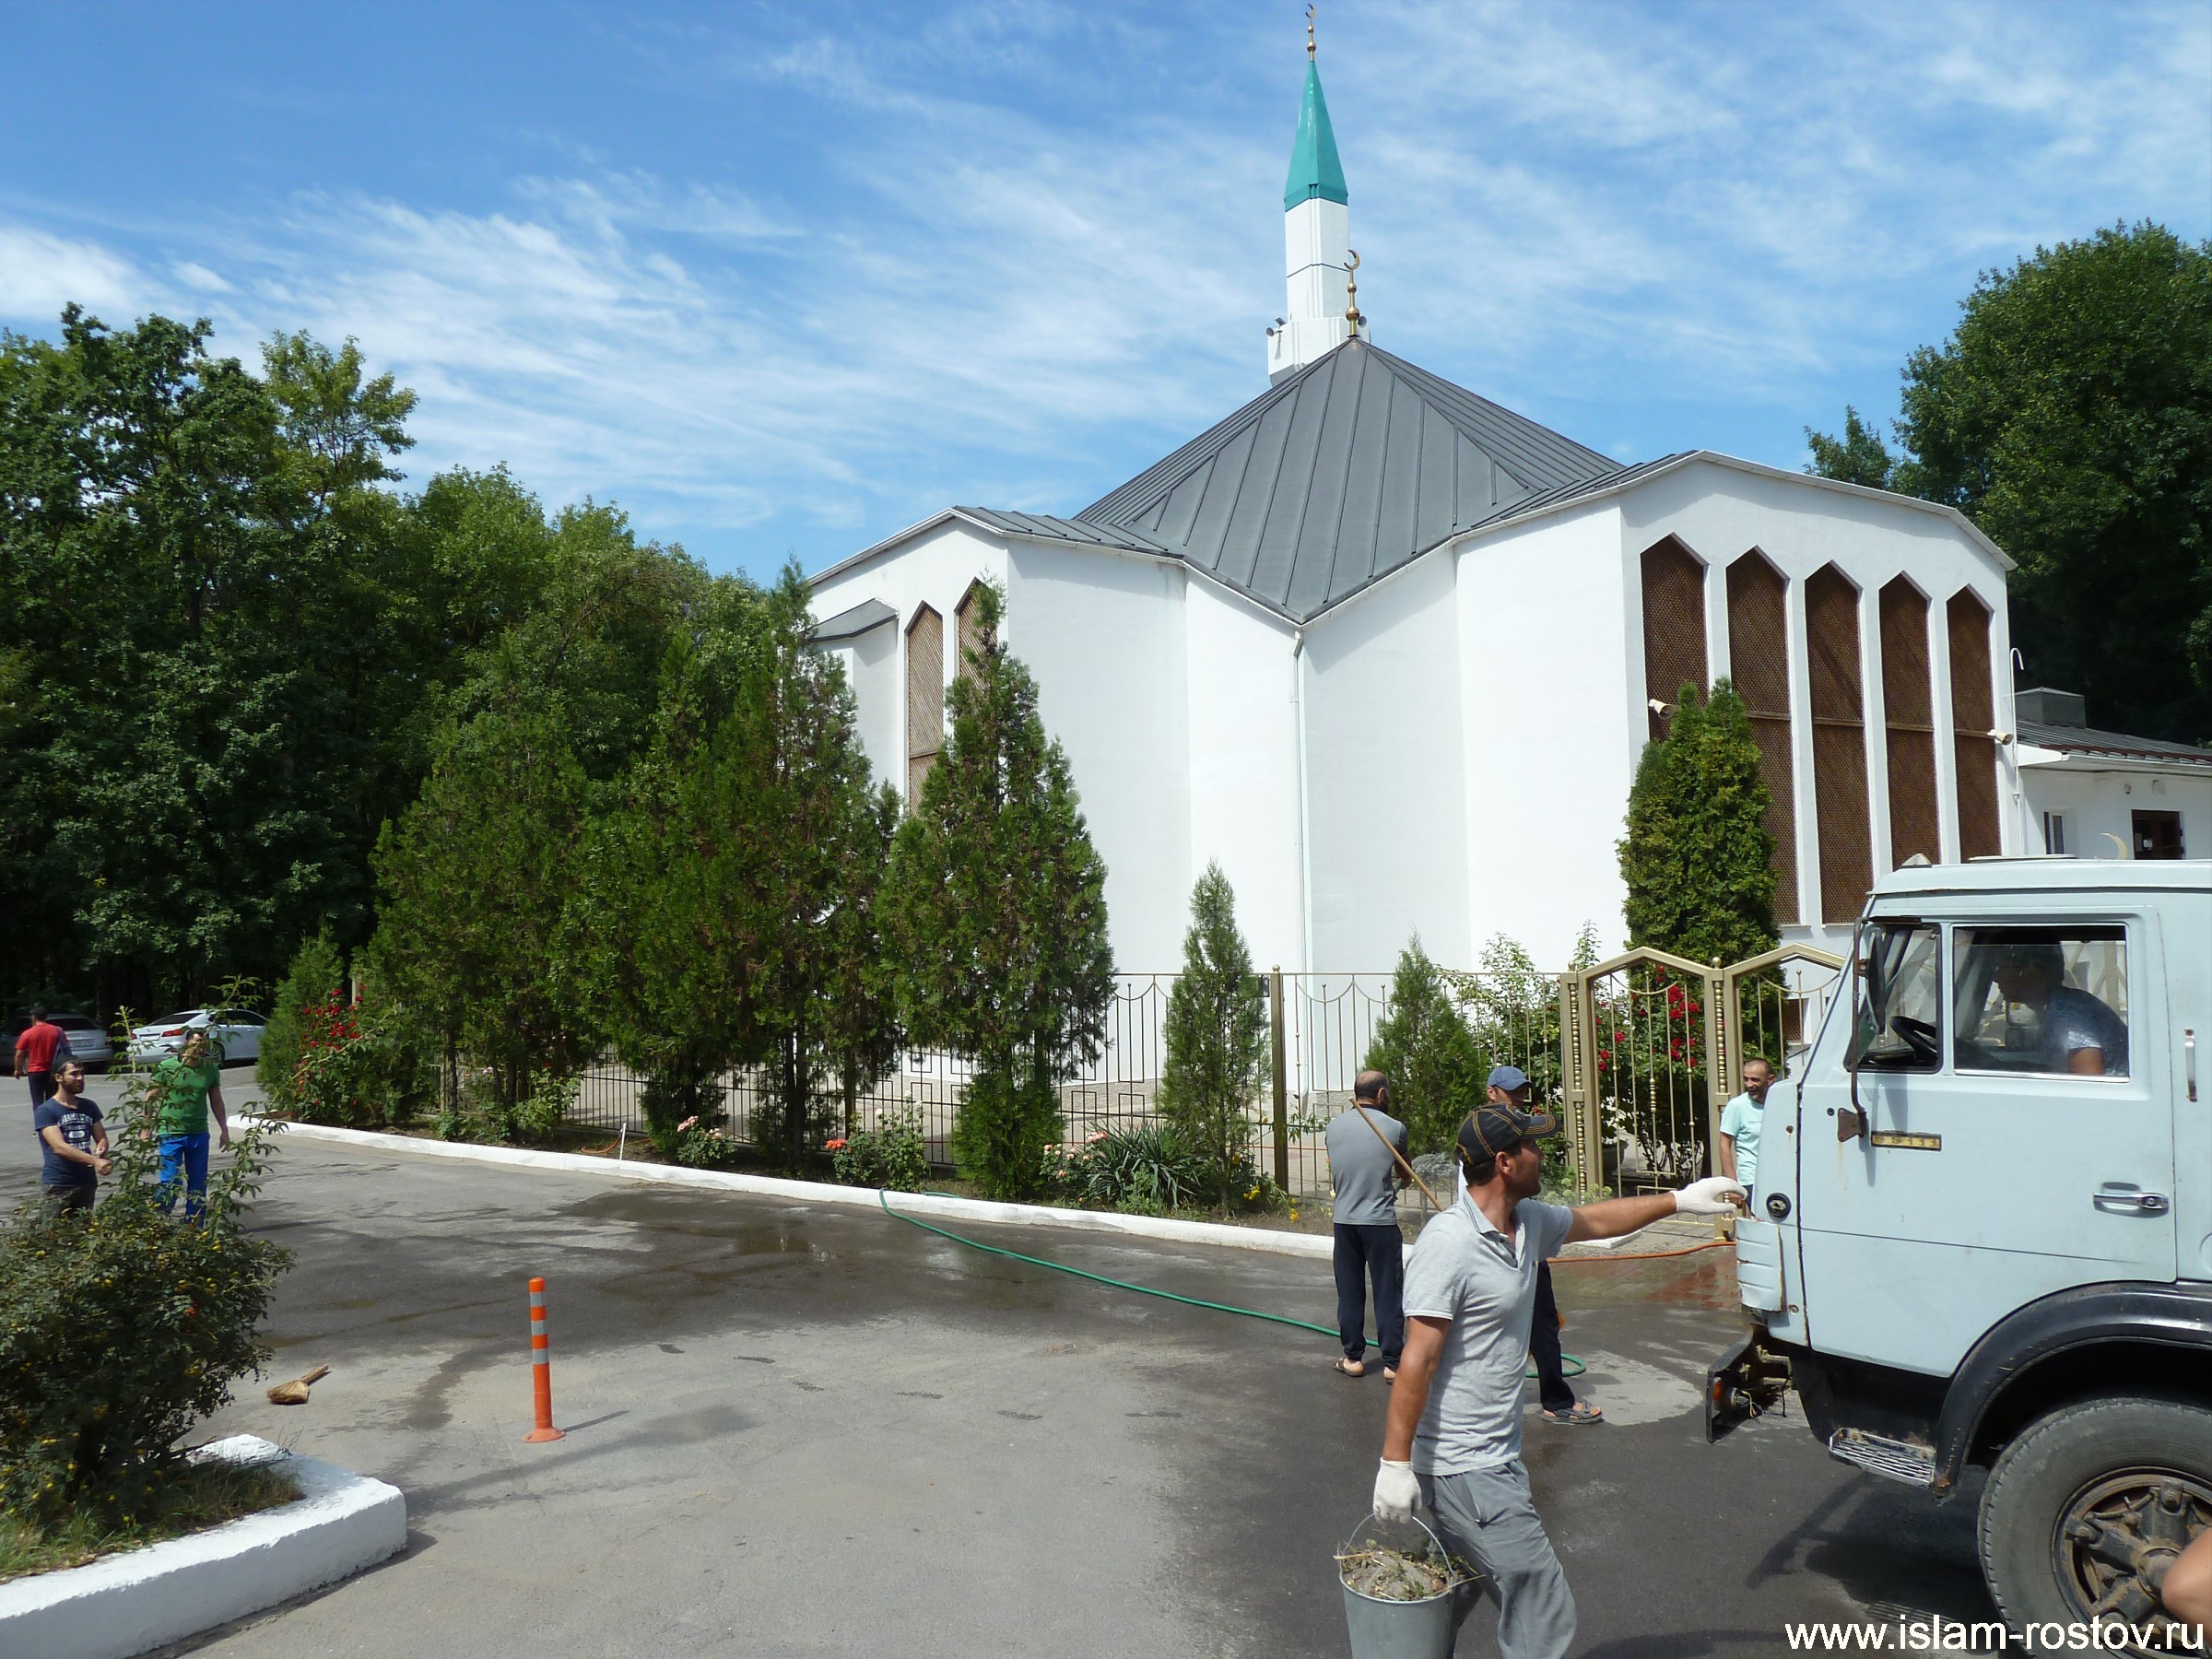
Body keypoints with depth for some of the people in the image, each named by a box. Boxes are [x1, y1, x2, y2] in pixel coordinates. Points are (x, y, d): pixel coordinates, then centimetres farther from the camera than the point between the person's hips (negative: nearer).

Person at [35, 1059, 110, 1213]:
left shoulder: (89, 1107, 11)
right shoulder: (45, 1111, -7)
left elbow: (102, 1138, 13)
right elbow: (60, 1147, -18)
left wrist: (101, 1150, -12)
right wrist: (95, 1161, -29)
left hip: (87, 1182, 5)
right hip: (58, 1186, -5)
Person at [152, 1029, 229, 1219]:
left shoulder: (211, 1069, 5)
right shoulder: (166, 1067, -6)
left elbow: (216, 1101, 14)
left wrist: (225, 1131, 15)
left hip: (199, 1134, 4)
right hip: (171, 1133, -4)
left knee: (198, 1185, 8)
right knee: (170, 1183, -7)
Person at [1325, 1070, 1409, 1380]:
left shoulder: (1334, 1126, 3)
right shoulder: (1394, 1128, -5)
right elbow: (1405, 1174, 13)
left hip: (1344, 1220, 3)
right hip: (1380, 1221, -3)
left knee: (1349, 1291, 12)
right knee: (1388, 1293, 4)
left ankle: (1353, 1357, 19)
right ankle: (1392, 1363, 8)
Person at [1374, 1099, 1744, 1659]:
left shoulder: (1529, 1223, 6)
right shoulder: (1448, 1243, -21)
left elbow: (1593, 1221, 27)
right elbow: (1417, 1361, -23)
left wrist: (1680, 1200, 32)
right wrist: (1395, 1464, -23)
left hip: (1495, 1455, 9)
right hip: (1463, 1466, -9)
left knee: (1457, 1593, 20)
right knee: (1543, 1610, -5)